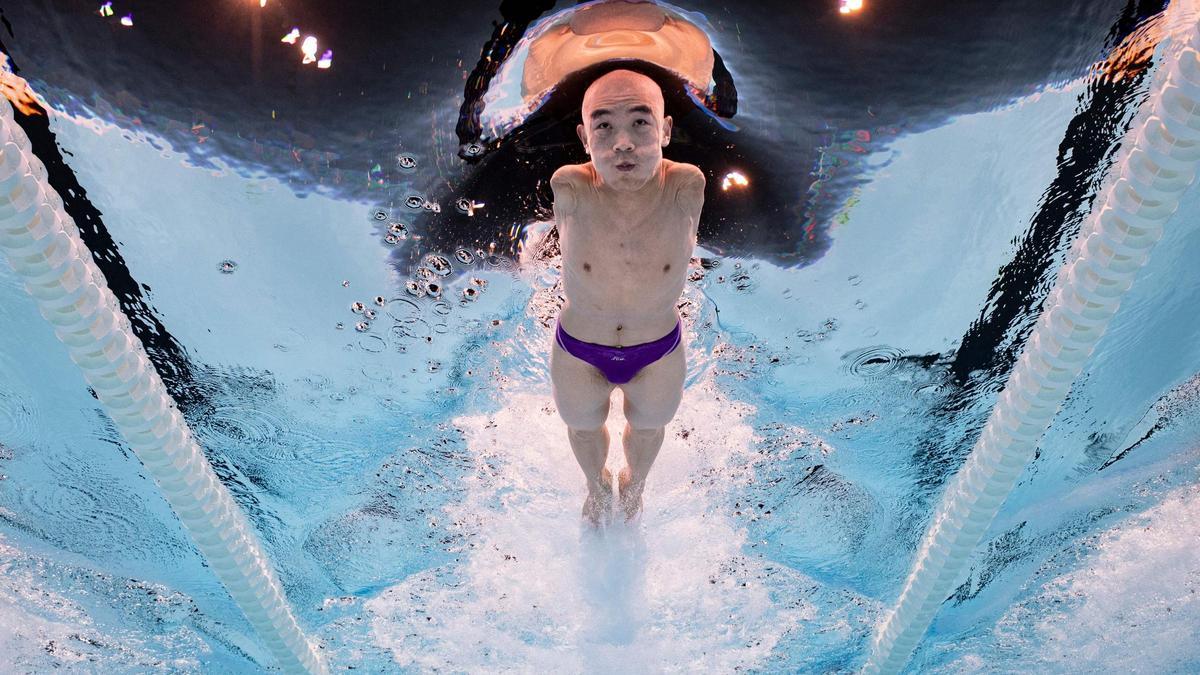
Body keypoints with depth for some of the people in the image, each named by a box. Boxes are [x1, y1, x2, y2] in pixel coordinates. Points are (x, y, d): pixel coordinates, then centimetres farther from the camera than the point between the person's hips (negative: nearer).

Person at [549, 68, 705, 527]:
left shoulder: (687, 186, -30)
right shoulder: (569, 189, -31)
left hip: (660, 351, 1)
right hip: (578, 350, 0)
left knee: (647, 426, 31)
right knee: (583, 426, 30)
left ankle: (634, 481, 68)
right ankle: (597, 485, 66)